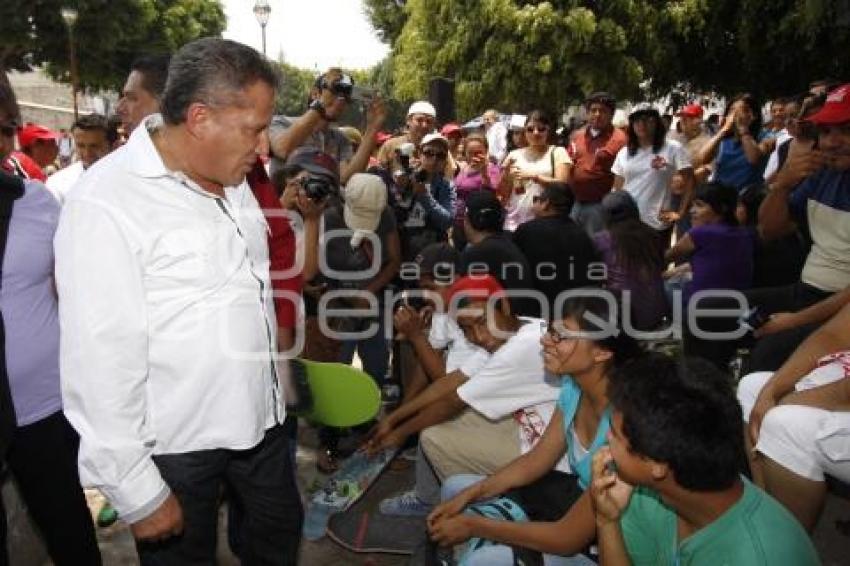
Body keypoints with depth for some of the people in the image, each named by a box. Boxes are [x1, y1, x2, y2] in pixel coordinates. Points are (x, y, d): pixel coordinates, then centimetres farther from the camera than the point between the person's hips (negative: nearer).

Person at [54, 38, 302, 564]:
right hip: (176, 444, -6)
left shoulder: (234, 182, 3)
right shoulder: (105, 205, -21)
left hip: (260, 417, 7)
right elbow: (101, 364, -21)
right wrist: (138, 495, -16)